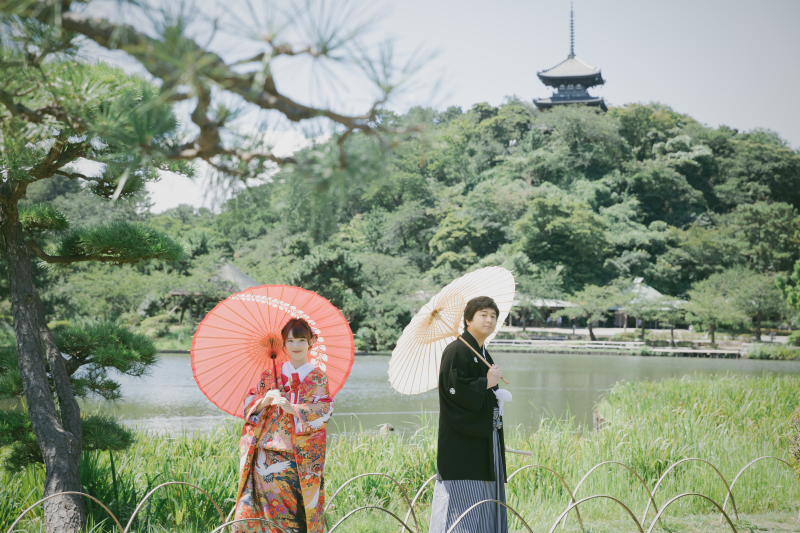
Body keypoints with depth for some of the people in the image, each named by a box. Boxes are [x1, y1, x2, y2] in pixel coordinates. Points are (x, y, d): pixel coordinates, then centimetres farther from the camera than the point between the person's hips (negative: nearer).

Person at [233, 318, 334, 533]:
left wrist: (290, 408, -18)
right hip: (266, 456, 2)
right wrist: (265, 400, -12)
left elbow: (324, 411, -6)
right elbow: (249, 403, 9)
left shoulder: (318, 378, 7)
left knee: (295, 512, -7)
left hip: (300, 457, -2)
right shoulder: (270, 374, 13)